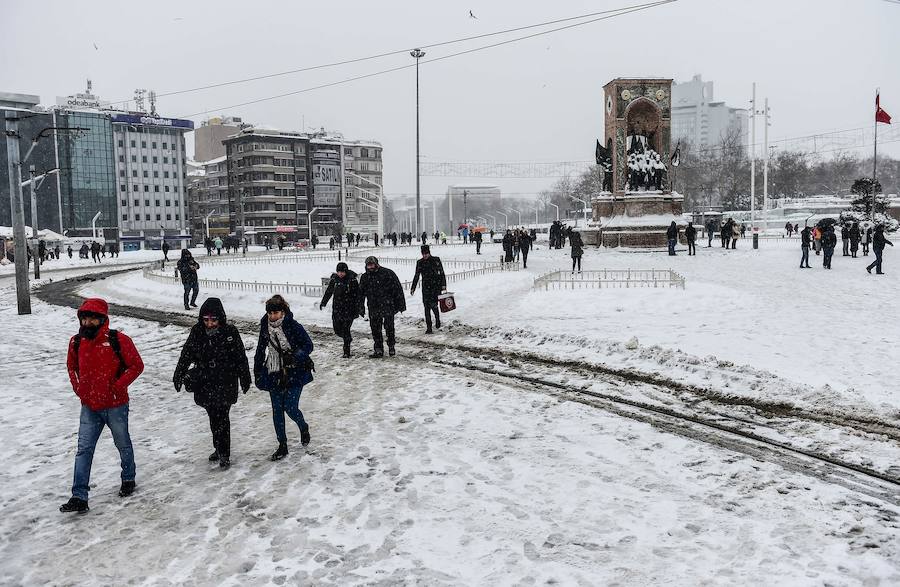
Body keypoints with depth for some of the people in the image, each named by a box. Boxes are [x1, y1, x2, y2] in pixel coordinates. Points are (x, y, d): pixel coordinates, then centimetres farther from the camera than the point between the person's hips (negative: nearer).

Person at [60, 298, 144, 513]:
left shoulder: (118, 340, -15)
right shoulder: (76, 342, 1)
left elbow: (136, 365, -10)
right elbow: (71, 366, 19)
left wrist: (118, 386, -16)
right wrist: (78, 388, 6)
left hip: (116, 406, -4)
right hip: (89, 407, 4)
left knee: (123, 445, 15)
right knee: (84, 450, 1)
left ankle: (128, 479, 37)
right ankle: (79, 497, 4)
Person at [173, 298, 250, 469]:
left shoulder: (230, 332, -11)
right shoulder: (197, 332, -3)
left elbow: (240, 357, -4)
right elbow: (186, 354, 6)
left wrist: (245, 378, 0)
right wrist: (179, 375, 4)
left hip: (225, 383, -4)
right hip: (205, 383, 4)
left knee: (222, 418, -4)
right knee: (213, 417, 14)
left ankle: (224, 453, 7)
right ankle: (219, 448, 31)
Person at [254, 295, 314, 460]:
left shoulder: (294, 326, -13)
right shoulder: (265, 327, 2)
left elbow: (308, 345, -11)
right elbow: (261, 348, 14)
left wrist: (294, 357, -27)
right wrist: (257, 369, 16)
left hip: (294, 374, -5)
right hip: (274, 375, 5)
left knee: (290, 408, -7)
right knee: (277, 410, 7)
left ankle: (304, 427, 27)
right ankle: (282, 446, 18)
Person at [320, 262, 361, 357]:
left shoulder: (352, 280, -9)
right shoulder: (334, 279, 3)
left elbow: (356, 296, -7)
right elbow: (329, 291, 16)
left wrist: (356, 310, -10)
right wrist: (323, 302, 21)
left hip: (348, 309, -4)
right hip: (337, 308, 5)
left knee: (345, 329, -8)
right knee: (337, 328, 4)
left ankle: (346, 352, 1)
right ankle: (348, 339, 35)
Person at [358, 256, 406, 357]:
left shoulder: (388, 273, -5)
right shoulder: (365, 277, 9)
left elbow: (398, 289, -3)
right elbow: (361, 294, 16)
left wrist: (401, 304, -4)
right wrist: (361, 308, 11)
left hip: (388, 306, -4)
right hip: (373, 308, 4)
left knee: (389, 327, -5)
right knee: (375, 329, 4)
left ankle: (391, 346, 15)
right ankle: (378, 350, 13)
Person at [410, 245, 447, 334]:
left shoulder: (436, 260, -1)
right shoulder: (420, 263, 5)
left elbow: (442, 273, 2)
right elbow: (416, 276, 13)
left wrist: (443, 285, -4)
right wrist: (413, 288, 10)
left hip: (436, 286, -2)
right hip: (426, 287, 2)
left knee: (433, 304, -9)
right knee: (427, 307, -3)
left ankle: (437, 318, 23)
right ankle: (428, 327, 2)